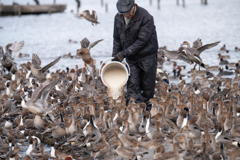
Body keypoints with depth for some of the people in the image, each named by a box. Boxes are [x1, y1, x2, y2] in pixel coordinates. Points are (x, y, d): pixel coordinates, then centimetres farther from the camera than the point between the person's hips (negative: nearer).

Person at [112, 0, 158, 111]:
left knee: (147, 87, 3)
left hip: (147, 57, -4)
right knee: (132, 86, -6)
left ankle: (147, 110, 18)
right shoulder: (118, 18, -1)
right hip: (131, 58, 4)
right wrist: (115, 56, 4)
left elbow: (142, 40, -23)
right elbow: (117, 39, 11)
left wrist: (124, 53, -22)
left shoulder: (146, 17, -21)